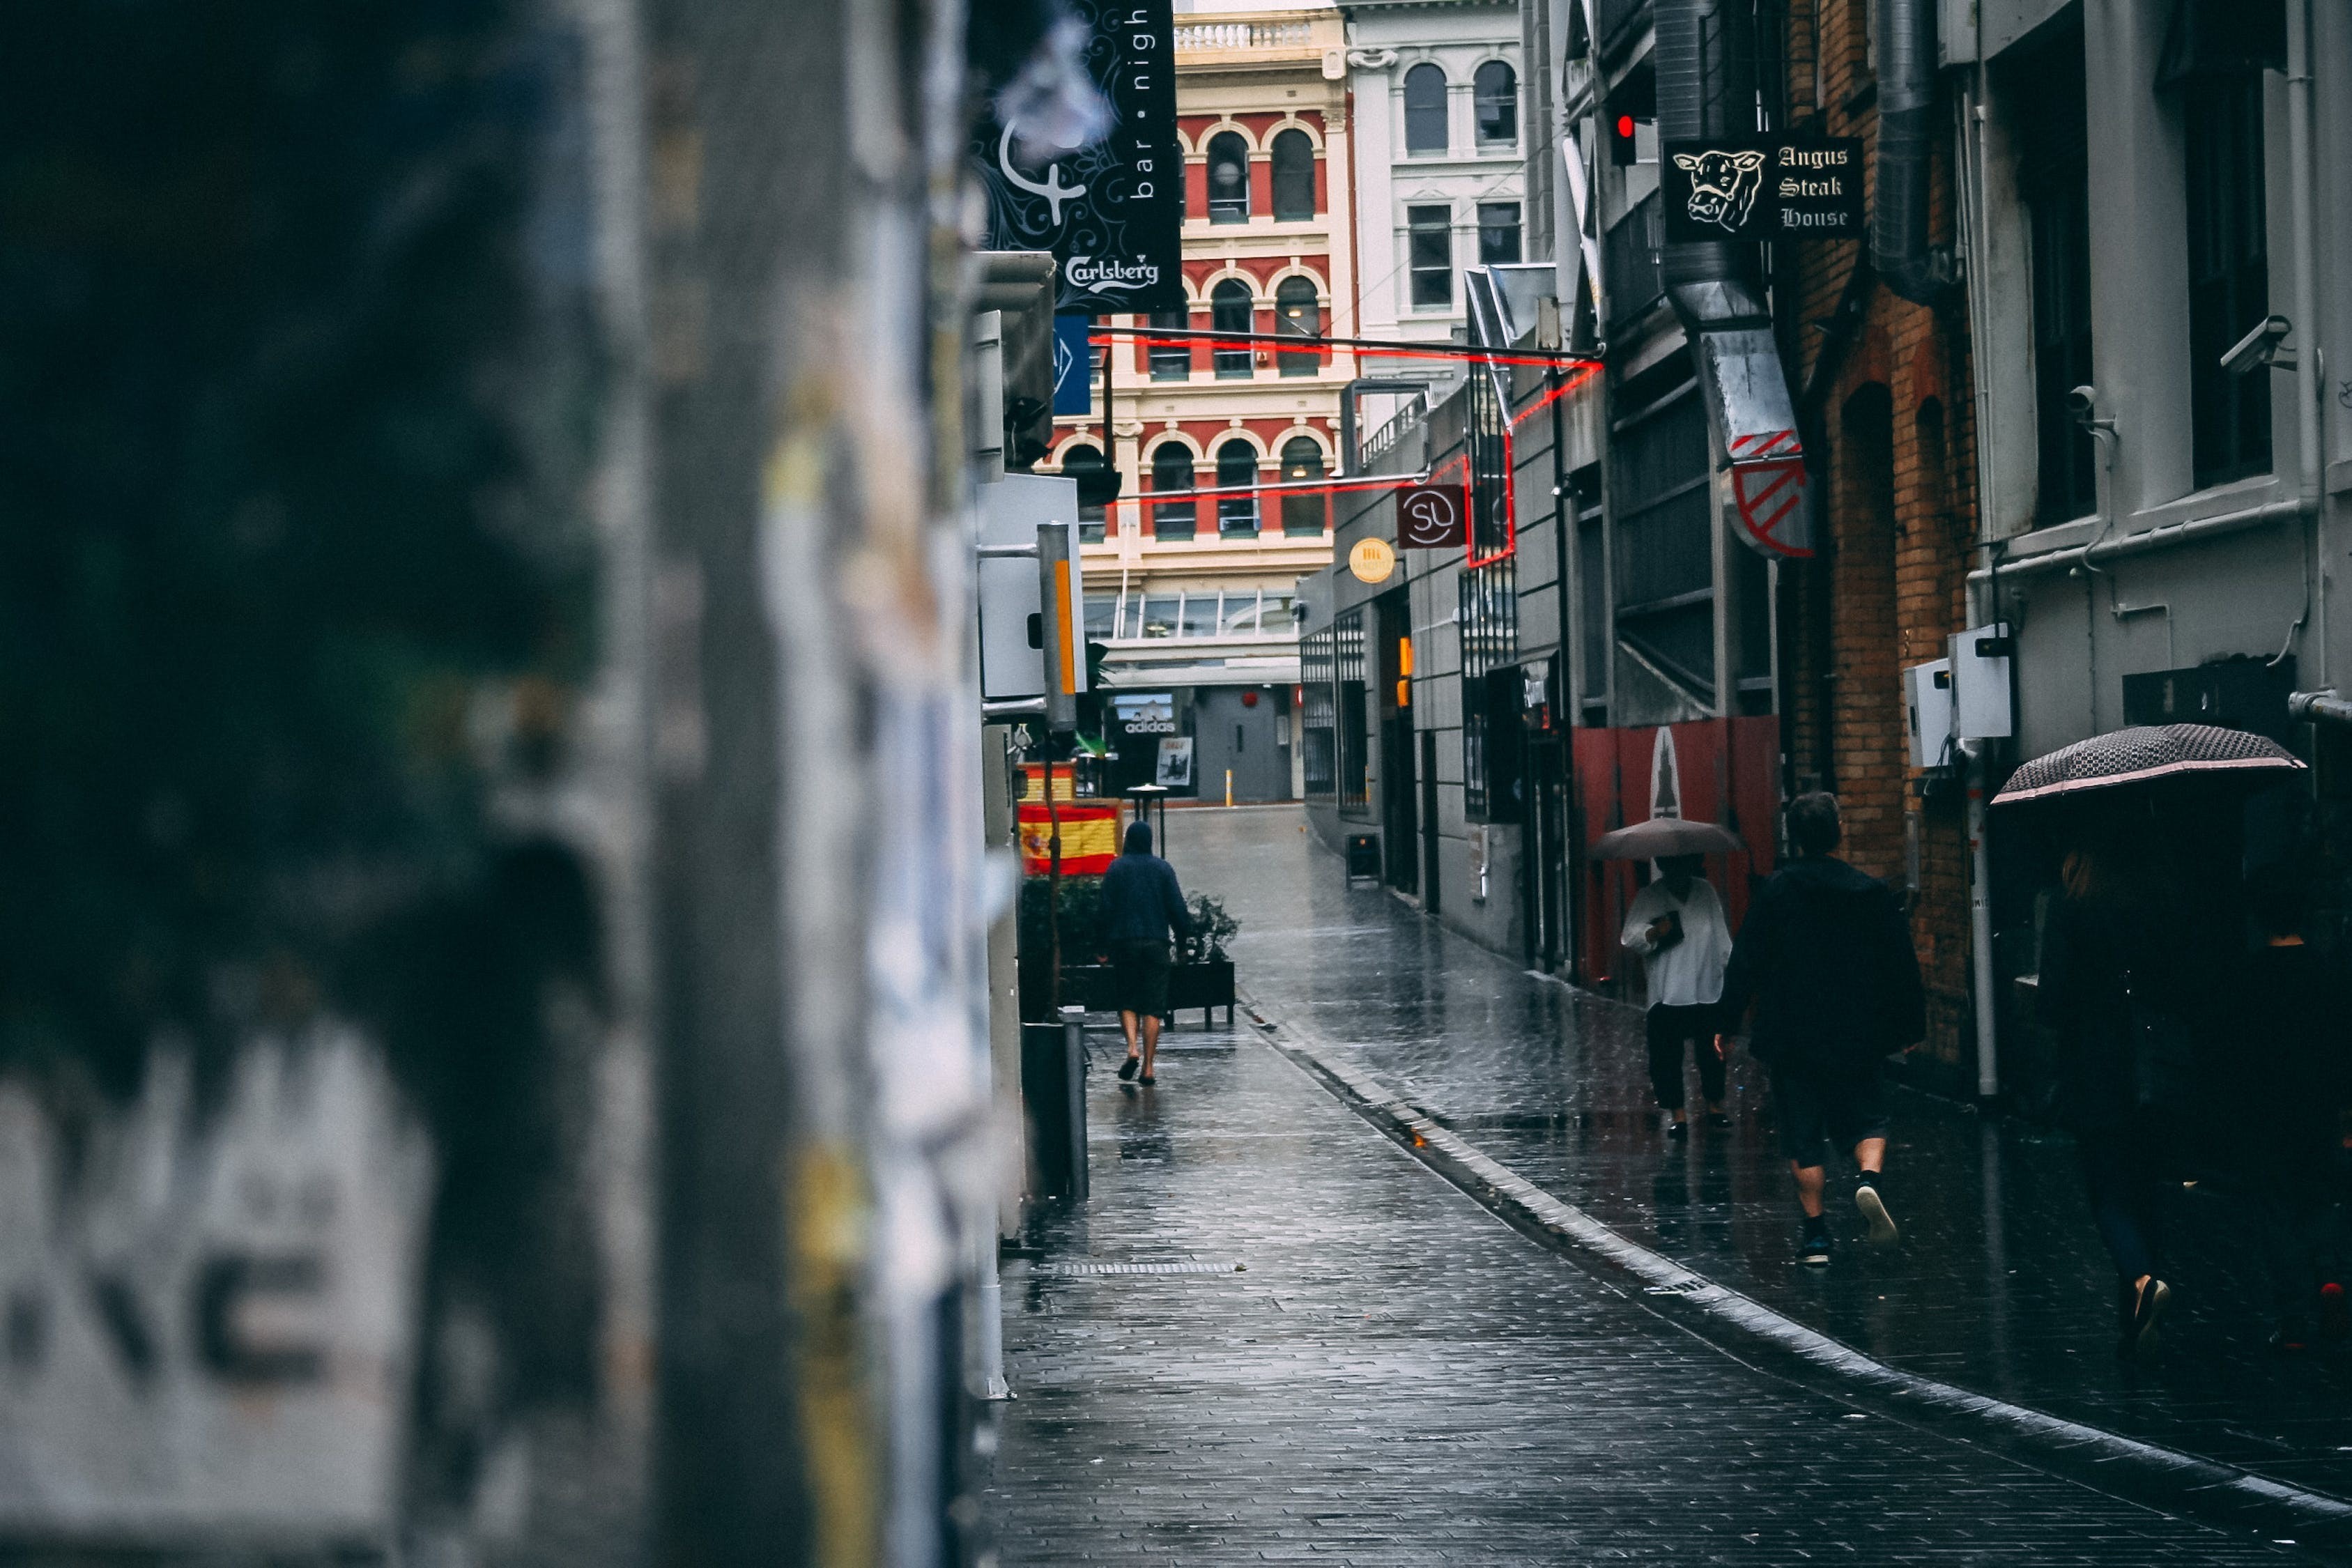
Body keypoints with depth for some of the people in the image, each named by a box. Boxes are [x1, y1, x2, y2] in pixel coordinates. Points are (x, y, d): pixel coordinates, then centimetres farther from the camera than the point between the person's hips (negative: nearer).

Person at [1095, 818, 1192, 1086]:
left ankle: (1132, 1048, -14)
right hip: (1156, 942, 0)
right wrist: (1185, 937, 10)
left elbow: (1105, 910, -1)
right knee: (1153, 1006, 2)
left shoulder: (1116, 868, 0)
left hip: (1124, 943, 0)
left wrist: (1104, 946, 6)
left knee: (1127, 1001, 11)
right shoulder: (1163, 868, 3)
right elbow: (1177, 908, 1)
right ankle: (1148, 1067, -2)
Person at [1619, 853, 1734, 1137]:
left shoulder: (1705, 892, 11)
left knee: (1713, 1053, 7)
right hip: (1667, 994, -2)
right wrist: (1654, 933, -28)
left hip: (1709, 990, 2)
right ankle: (1678, 1116, 3)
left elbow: (1722, 937, 17)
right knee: (1666, 1058, -4)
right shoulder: (1649, 898, 0)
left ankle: (1715, 1108, 22)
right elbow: (1629, 939, -9)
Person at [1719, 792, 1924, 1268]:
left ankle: (1816, 1234, 5)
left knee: (1802, 1138, 6)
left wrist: (1727, 1022, 3)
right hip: (1856, 1037, 1)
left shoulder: (1775, 893, -6)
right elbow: (1901, 965, 5)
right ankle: (1871, 1179, -15)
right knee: (1868, 1117, 15)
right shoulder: (1871, 892, 0)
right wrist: (1911, 1027, 14)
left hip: (1792, 1038, -1)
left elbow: (1745, 963, -6)